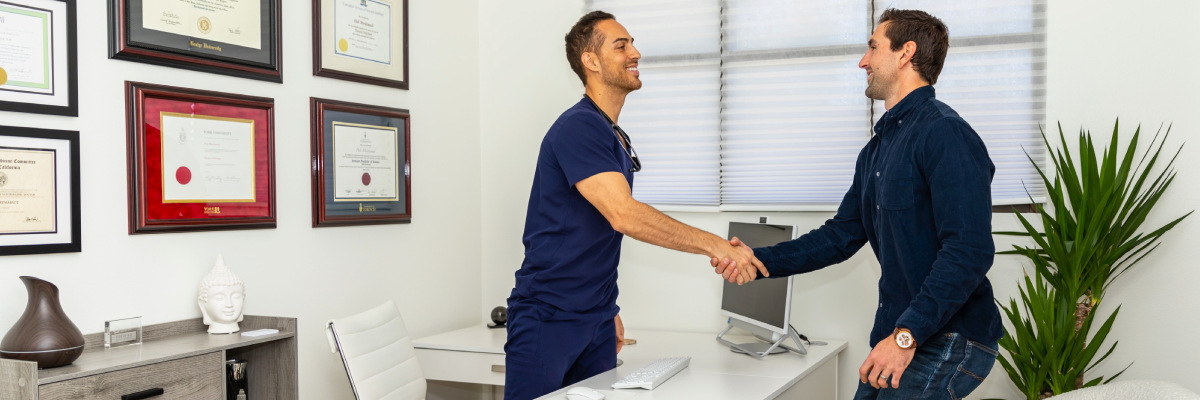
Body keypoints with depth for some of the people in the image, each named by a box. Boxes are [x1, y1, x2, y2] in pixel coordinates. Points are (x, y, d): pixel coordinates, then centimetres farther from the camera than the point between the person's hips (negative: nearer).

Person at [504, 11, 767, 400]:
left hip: (596, 320, 9)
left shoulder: (617, 139, 14)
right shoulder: (578, 127, -16)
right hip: (547, 319, -8)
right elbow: (623, 214, -27)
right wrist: (714, 245, -24)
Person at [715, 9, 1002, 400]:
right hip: (901, 334, 9)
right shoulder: (876, 150, 16)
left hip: (949, 340, -9)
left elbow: (970, 250, -24)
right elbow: (841, 236, 16)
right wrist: (761, 260, 4)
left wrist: (908, 335, -28)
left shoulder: (945, 133, -16)